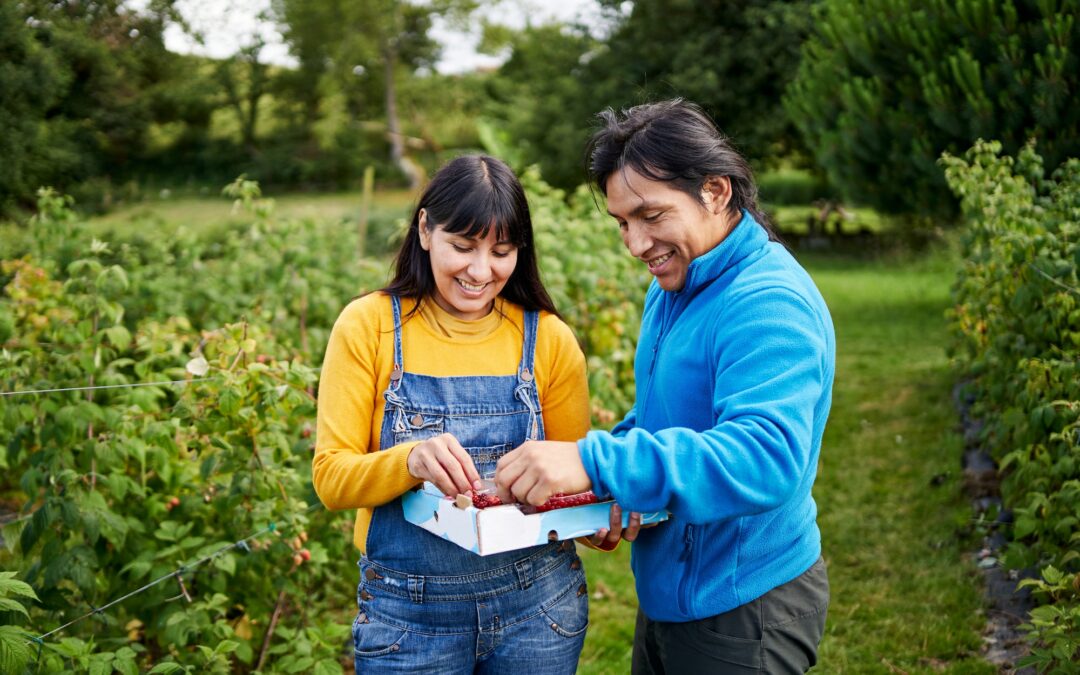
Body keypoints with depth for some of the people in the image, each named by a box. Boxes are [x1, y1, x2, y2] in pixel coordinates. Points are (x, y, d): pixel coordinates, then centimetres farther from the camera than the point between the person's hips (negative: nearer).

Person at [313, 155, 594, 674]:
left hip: (536, 603, 1)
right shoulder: (368, 326, -5)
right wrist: (411, 459, -28)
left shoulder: (548, 339, -2)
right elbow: (331, 478, -9)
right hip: (408, 610, -1)